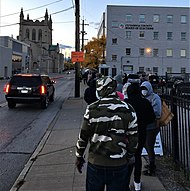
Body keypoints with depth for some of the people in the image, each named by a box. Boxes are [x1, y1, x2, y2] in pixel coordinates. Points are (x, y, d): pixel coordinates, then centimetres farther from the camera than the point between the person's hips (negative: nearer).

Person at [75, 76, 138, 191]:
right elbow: (133, 139, -1)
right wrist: (128, 158, 14)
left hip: (96, 164, 0)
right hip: (119, 165, 1)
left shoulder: (92, 109, -8)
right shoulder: (128, 110, -4)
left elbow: (83, 136, -2)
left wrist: (79, 157, 11)